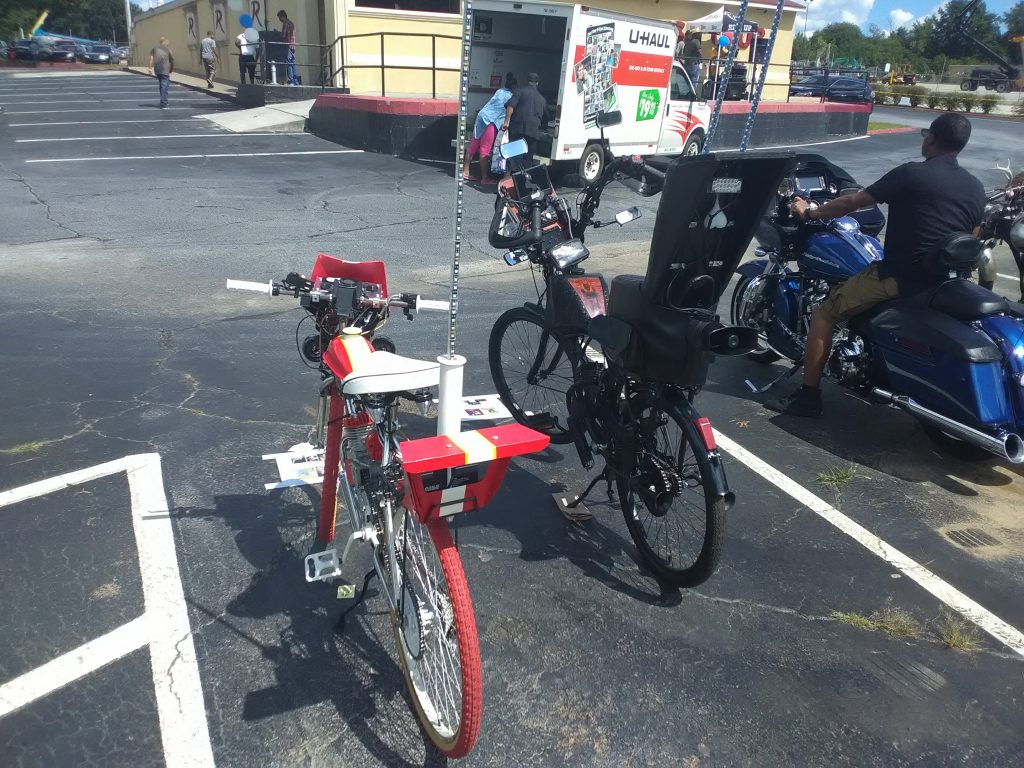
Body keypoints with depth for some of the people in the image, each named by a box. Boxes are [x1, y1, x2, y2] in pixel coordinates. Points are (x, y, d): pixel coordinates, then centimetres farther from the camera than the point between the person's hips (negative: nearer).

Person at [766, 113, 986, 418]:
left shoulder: (911, 174, -10)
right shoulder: (976, 188, 8)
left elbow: (852, 203, -6)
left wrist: (809, 212, 8)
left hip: (899, 277, -7)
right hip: (945, 282, 7)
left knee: (824, 314, 2)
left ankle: (808, 397, -2)